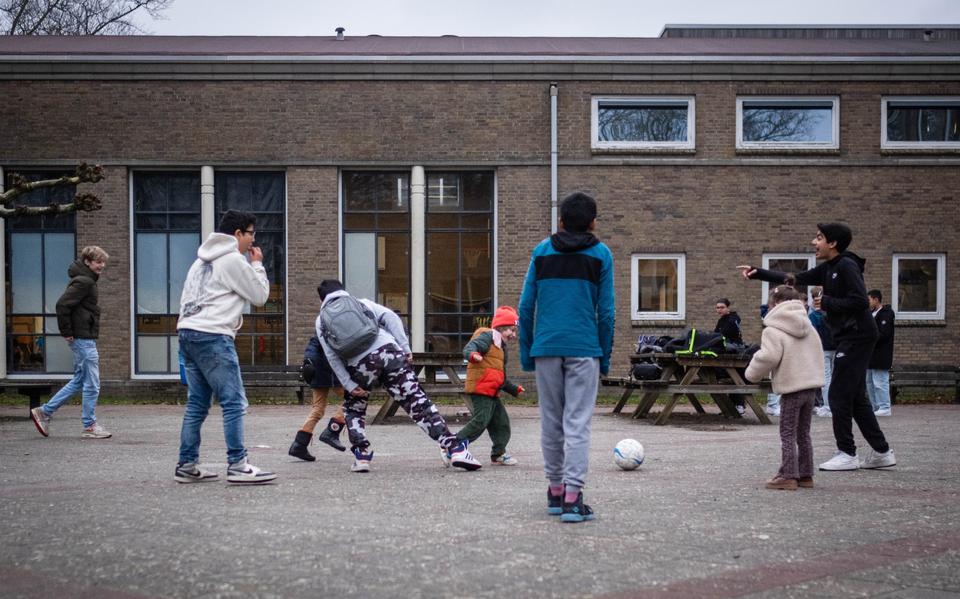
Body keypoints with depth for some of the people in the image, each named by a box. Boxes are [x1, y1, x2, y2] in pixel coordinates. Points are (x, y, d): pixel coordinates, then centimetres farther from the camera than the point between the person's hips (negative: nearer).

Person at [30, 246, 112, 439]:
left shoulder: (86, 281, 16)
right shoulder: (83, 282, -15)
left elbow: (64, 305, 24)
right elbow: (62, 304, -23)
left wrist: (67, 331, 17)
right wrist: (67, 332, -17)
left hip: (84, 338, 10)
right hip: (83, 338, -10)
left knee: (79, 380, 16)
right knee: (91, 383, -3)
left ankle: (44, 412, 20)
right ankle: (89, 427, 4)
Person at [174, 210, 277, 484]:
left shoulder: (202, 259, 22)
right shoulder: (233, 260, -6)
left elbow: (186, 298, 22)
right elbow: (260, 296, -1)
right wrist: (257, 264, 10)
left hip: (188, 332, 9)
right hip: (212, 336, -9)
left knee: (197, 404, 12)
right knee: (234, 402, -7)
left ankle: (187, 465, 13)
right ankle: (237, 466, -9)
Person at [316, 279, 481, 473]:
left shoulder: (321, 320, 22)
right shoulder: (362, 303, 26)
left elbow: (332, 357, 9)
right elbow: (390, 317, 8)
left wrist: (349, 386, 7)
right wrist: (405, 347, 3)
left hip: (359, 365, -1)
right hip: (388, 351, 1)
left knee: (353, 409, 27)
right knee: (418, 402, -3)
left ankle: (362, 455, 17)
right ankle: (455, 448, -10)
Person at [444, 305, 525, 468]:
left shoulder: (500, 347, 27)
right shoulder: (487, 337, -5)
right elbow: (470, 347, -24)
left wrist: (514, 389, 36)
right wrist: (473, 355, -46)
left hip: (492, 393, 10)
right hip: (480, 389, -10)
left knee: (501, 422, 12)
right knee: (481, 421, -16)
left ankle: (498, 454, 24)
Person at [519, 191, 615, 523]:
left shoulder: (541, 251, 10)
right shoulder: (600, 254, 4)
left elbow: (526, 306, 7)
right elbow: (606, 312, 1)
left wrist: (526, 351, 12)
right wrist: (605, 357, 8)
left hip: (546, 348, 2)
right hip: (584, 349, -2)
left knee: (551, 422, 12)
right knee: (578, 424, -3)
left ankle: (555, 491, 20)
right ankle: (572, 496, -10)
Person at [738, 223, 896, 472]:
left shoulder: (846, 266, -14)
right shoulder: (828, 268, 14)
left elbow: (860, 301, -23)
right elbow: (796, 279, 18)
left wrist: (827, 302, -15)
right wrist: (758, 273, 14)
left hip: (857, 336, -10)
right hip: (849, 338, 10)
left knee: (839, 395, -6)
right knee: (855, 397, 12)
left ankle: (847, 454, 0)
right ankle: (881, 451, 17)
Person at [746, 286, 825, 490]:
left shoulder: (773, 331, -10)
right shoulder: (809, 327, 15)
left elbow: (769, 357, -20)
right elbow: (818, 354, 17)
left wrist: (753, 373, -4)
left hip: (791, 388, -7)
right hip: (811, 384, 7)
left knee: (788, 434, -1)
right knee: (803, 433, 16)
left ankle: (788, 475, -2)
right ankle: (806, 474, 19)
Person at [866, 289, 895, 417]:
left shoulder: (886, 314, -12)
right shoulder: (872, 313, 18)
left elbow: (883, 334, -20)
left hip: (880, 357, -10)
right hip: (871, 356, 10)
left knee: (880, 382, -8)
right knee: (870, 382, 13)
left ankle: (884, 408, -4)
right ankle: (875, 407, 19)